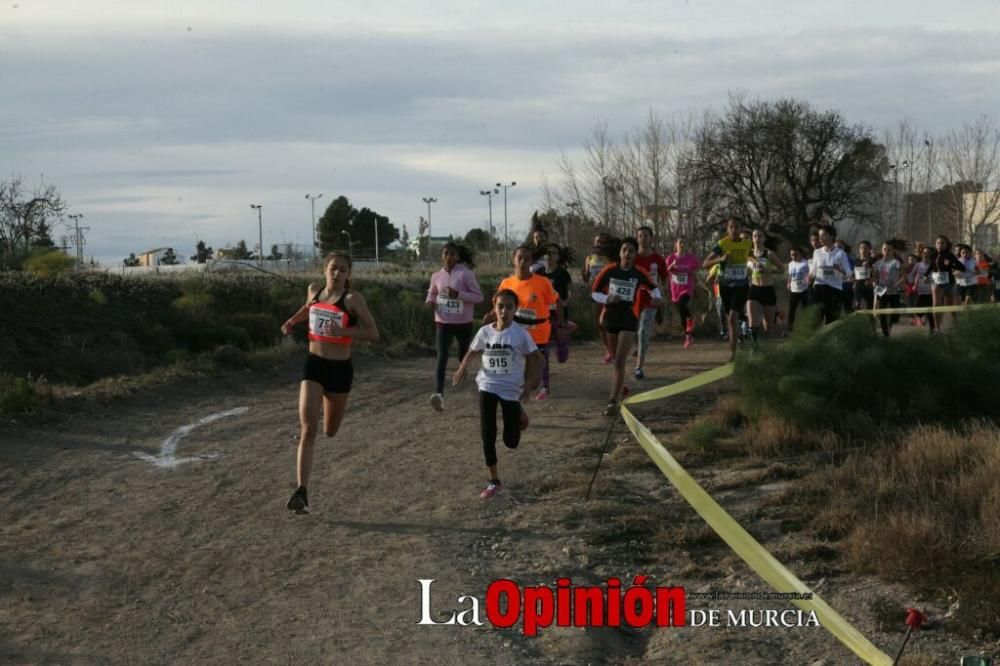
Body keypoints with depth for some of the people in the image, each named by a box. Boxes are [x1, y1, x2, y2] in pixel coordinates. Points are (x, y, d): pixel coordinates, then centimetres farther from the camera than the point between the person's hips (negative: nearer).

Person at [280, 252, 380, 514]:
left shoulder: (352, 299, -11)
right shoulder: (314, 291, 2)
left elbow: (373, 334, -15)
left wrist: (344, 331, -28)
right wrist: (292, 321, 9)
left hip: (340, 368, -1)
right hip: (314, 364, 2)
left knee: (330, 431, 17)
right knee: (308, 430, -14)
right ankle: (302, 492, -16)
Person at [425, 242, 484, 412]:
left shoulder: (466, 274, -10)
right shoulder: (437, 276, 3)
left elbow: (479, 296, -11)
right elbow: (432, 293, 21)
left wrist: (458, 294, -24)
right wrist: (430, 301, -3)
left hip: (463, 323, -2)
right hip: (443, 323, 2)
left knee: (463, 357, 15)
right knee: (442, 357, -15)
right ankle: (439, 393, -27)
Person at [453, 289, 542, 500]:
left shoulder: (520, 334, -13)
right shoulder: (485, 332, -5)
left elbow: (536, 358, -4)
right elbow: (473, 352, 9)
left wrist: (529, 382, -13)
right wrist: (463, 368, -10)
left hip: (511, 389, -2)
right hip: (488, 386, 2)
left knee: (511, 442, 6)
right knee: (487, 436, -6)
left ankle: (518, 413, 42)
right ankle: (494, 482, 7)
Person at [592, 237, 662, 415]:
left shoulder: (639, 274, -2)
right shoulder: (609, 271, -2)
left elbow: (653, 287, 17)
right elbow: (595, 293, 2)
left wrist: (656, 298, -3)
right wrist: (608, 298, -17)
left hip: (629, 319, -2)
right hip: (610, 318, 2)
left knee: (620, 361, -14)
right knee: (616, 359, 17)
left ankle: (613, 402, -19)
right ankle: (620, 388, 42)